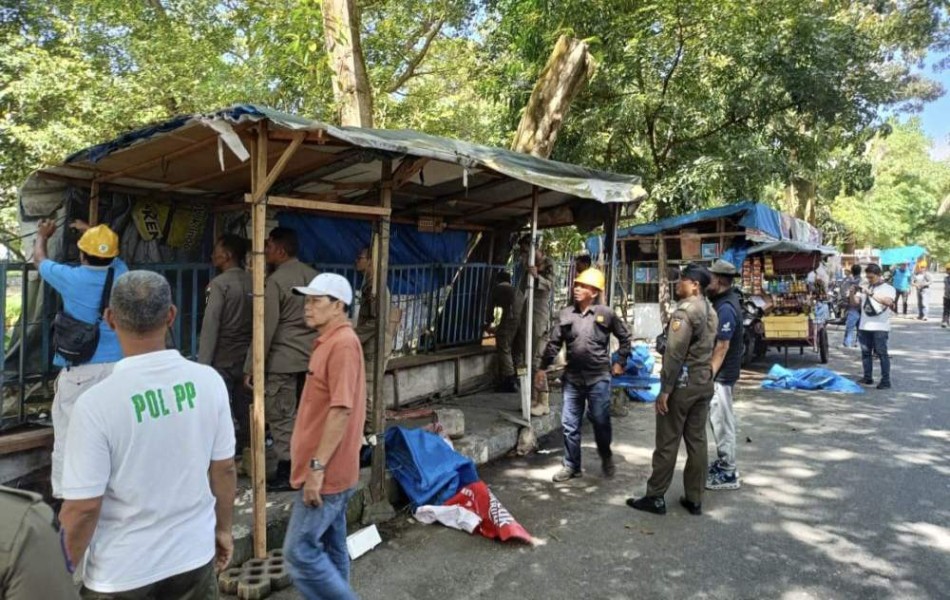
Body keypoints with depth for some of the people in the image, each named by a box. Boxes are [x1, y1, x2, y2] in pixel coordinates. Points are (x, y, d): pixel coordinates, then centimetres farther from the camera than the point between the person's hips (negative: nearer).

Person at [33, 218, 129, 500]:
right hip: (116, 367, 3)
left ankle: (64, 495, 11)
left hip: (78, 370, -3)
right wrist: (91, 231, 42)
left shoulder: (70, 277, -6)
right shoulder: (120, 273, 1)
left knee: (68, 435, 5)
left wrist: (42, 235, 37)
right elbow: (111, 254, 27)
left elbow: (39, 259, 17)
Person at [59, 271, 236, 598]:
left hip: (121, 574, -2)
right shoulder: (209, 381, -12)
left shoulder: (96, 402, -21)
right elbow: (224, 469, -2)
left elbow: (83, 507, -16)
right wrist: (223, 529, 14)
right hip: (194, 556, 3)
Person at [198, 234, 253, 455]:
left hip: (222, 361, -5)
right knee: (245, 415, 11)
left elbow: (210, 326, -13)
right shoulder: (252, 283, 4)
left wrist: (203, 363, -10)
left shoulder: (219, 284, -10)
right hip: (247, 360, 5)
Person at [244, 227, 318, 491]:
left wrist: (251, 367, -9)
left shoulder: (276, 281, -14)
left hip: (283, 361, -7)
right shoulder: (314, 276, 7)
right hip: (311, 358, 7)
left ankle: (286, 474, 8)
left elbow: (266, 329, -15)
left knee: (282, 418, 2)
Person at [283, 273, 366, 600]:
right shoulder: (329, 341, 13)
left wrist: (316, 467, -24)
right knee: (330, 549, 17)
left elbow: (341, 410, -25)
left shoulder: (343, 343, -19)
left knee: (300, 552, -3)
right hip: (329, 471, 10)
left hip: (325, 473, -10)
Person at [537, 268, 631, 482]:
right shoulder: (566, 314, 2)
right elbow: (554, 343, 7)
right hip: (572, 377, 3)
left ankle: (606, 458, 31)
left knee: (600, 421, 5)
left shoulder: (606, 313, -4)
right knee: (569, 424, 6)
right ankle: (571, 465, 20)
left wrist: (620, 362, 6)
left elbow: (625, 337, 8)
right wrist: (542, 367, 6)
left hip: (598, 377, -3)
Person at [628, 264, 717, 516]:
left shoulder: (684, 311, -16)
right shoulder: (711, 311, 11)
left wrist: (665, 389, -18)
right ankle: (694, 499, 16)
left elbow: (674, 354, -20)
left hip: (683, 384, -8)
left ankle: (655, 498, 8)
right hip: (704, 383, 8)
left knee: (667, 443, 0)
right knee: (697, 441, 11)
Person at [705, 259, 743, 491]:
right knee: (721, 420, 19)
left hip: (721, 374, -10)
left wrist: (709, 376, -21)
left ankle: (728, 474, 8)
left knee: (722, 422, -1)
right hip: (722, 373, 10)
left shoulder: (726, 308, -22)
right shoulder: (725, 301, 9)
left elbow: (722, 347, -24)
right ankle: (723, 463, 31)